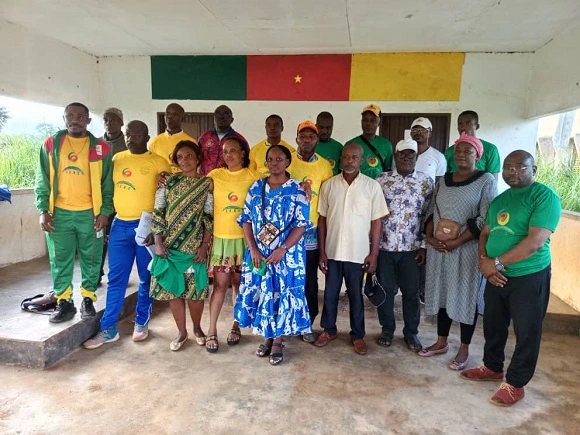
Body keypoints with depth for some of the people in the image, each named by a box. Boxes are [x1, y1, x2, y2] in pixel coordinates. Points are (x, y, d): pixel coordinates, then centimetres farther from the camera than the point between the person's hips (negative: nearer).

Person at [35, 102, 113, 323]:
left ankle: (88, 299, 21)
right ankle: (64, 302, 20)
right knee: (60, 261, 7)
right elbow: (42, 180, 6)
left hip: (90, 213, -1)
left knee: (91, 260, 7)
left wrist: (105, 211, -6)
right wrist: (43, 210, -2)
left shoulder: (100, 148, 0)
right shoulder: (51, 144, 5)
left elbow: (107, 183, 1)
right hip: (59, 213, 2)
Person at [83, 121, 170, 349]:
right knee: (116, 279, 6)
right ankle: (108, 329, 15)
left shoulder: (158, 162, -4)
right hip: (120, 225, 4)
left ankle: (141, 323, 24)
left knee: (146, 278, 8)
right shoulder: (116, 158, 9)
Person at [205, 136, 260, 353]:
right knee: (220, 284, 1)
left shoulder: (254, 177, -1)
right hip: (220, 238, 0)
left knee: (239, 284, 11)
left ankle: (236, 325, 28)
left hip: (245, 238, 0)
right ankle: (212, 330, 14)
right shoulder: (215, 176, 2)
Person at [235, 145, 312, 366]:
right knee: (260, 294, 10)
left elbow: (301, 225, -9)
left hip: (287, 255, -3)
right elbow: (246, 220, 3)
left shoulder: (297, 191, -4)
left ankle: (277, 341, 21)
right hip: (258, 254, 3)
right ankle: (267, 337, 29)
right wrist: (253, 249, -8)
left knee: (283, 296, 4)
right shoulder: (256, 188, 5)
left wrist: (282, 249, -19)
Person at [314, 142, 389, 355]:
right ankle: (329, 330, 33)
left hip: (358, 253, -1)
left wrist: (374, 253, -4)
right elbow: (322, 220, 2)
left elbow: (376, 221, -2)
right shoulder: (329, 185, -1)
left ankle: (358, 335, 28)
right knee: (330, 293, 13)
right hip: (332, 251, 2)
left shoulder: (372, 186, -5)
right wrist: (322, 251, 0)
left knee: (355, 295, 12)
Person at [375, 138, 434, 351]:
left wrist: (424, 246, -3)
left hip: (412, 247, 0)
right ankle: (387, 329, 27)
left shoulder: (427, 182, 2)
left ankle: (411, 332, 27)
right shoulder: (381, 180, 2)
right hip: (384, 245, 0)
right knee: (385, 290, 9)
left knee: (411, 292, 9)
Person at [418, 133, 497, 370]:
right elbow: (431, 211, 11)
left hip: (467, 248, -5)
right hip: (438, 247, 5)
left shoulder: (486, 180, -5)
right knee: (441, 293, 12)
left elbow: (486, 219, -12)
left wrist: (457, 242, -17)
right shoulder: (443, 180, 11)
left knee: (466, 296, 5)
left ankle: (464, 348, 20)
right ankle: (441, 342, 27)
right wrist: (429, 237, -5)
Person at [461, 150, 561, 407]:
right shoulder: (499, 200, 10)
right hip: (497, 276, 7)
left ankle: (515, 384, 22)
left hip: (530, 277, -7)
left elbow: (535, 242, -22)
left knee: (526, 332, 7)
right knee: (493, 325, 18)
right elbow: (485, 234, 11)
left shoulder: (545, 197, -13)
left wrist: (496, 263, -18)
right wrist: (484, 262, -8)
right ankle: (492, 367, 38)